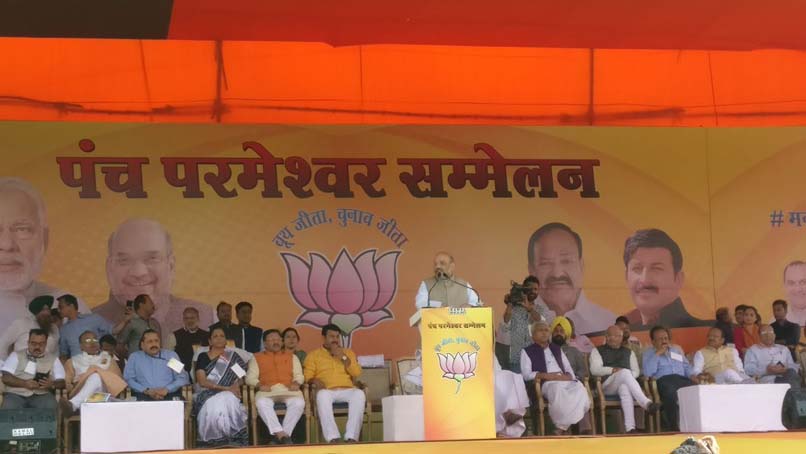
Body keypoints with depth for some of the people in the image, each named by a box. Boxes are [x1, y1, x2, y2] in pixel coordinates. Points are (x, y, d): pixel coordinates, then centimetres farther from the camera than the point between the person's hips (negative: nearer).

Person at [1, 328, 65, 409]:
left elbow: (62, 382, 9)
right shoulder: (16, 355, 15)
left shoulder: (53, 359, 18)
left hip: (41, 395, 1)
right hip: (16, 394, -1)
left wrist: (52, 385, -15)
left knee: (50, 406, -34)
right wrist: (24, 383, -13)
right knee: (9, 408, -34)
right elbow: (5, 378, 3)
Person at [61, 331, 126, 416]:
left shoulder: (107, 358, 27)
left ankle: (72, 405, -57)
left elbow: (118, 377, 15)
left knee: (96, 377, -34)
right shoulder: (73, 361, 25)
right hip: (79, 392, 0)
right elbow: (66, 381, 14)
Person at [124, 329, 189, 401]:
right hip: (144, 397, -1)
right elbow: (128, 379, 6)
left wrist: (167, 389, -8)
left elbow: (182, 378, 10)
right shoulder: (134, 357, 17)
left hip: (169, 397, 1)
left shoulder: (171, 355, 18)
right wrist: (147, 391, -9)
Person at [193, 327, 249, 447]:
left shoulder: (233, 357, 18)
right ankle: (216, 442, -28)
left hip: (228, 395, 1)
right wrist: (226, 388, -12)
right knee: (214, 405, -36)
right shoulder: (203, 357, 10)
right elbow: (202, 382, -2)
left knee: (228, 401, -35)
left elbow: (243, 375, 14)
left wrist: (237, 385, -10)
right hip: (207, 395, -1)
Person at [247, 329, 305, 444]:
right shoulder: (257, 357, 22)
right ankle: (282, 435, -42)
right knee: (262, 403, -38)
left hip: (288, 389, 1)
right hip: (267, 391, -1)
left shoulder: (291, 356, 27)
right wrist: (259, 385, -10)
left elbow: (299, 375, 18)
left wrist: (296, 383, -5)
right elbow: (250, 377, 11)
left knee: (299, 403, -34)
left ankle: (280, 435, -35)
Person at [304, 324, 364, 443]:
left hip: (347, 389, 2)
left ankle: (351, 437, -39)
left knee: (359, 394, -33)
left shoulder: (348, 352, 24)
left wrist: (343, 357, 1)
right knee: (322, 395, -39)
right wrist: (314, 381, -16)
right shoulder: (313, 355, 18)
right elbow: (307, 376, 7)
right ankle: (332, 438, -44)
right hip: (327, 391, -2)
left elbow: (356, 373, 10)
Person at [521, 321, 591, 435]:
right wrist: (546, 375, -12)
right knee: (558, 389, -40)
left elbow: (569, 369, 23)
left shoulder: (557, 349, 30)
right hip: (546, 383, -4)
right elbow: (526, 374, 2)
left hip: (565, 380, 4)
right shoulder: (527, 352, 15)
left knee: (580, 390, -31)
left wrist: (568, 376, -2)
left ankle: (562, 427, -33)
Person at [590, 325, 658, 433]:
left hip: (624, 383, 2)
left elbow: (636, 371, 18)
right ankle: (646, 403, -55)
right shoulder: (597, 351, 20)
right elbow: (594, 370, 0)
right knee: (625, 372, -36)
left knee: (624, 388, -40)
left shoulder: (628, 352, 31)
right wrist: (613, 370, -14)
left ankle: (630, 428, -56)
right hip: (606, 385, -2)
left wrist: (628, 377, -7)